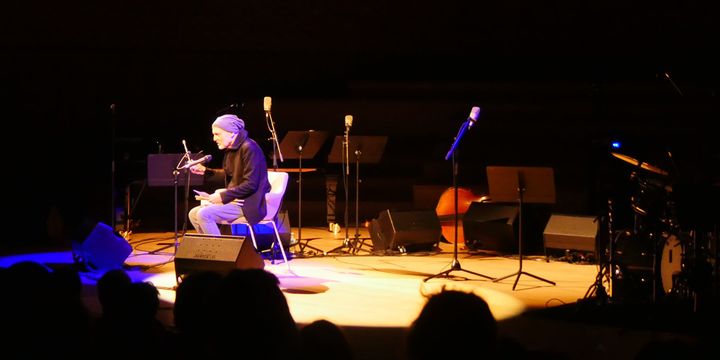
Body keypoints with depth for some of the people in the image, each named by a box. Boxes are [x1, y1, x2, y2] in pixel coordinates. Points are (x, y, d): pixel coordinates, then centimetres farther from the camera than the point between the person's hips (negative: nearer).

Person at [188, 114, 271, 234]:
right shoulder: (231, 149, 10)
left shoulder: (249, 148, -18)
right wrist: (205, 171, 13)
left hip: (249, 204, -10)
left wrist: (223, 196, -21)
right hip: (235, 200, 10)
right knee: (193, 214, 6)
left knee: (204, 215, -22)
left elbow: (250, 185, -23)